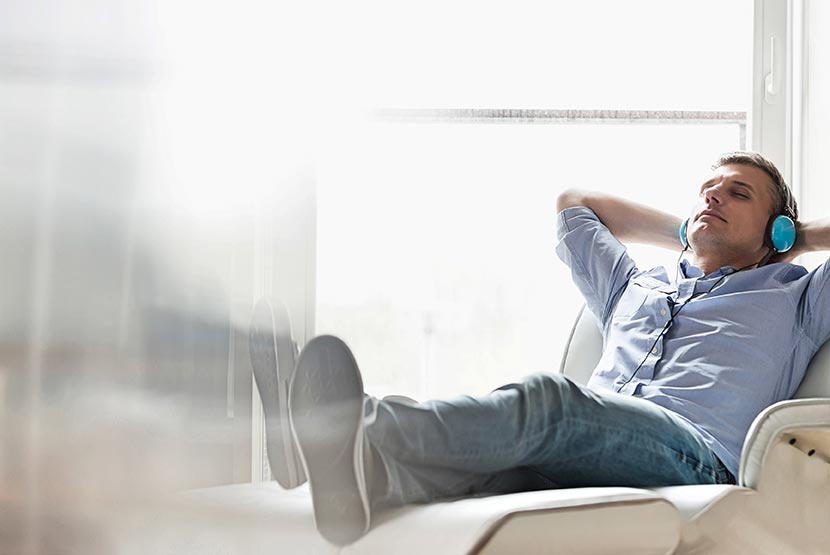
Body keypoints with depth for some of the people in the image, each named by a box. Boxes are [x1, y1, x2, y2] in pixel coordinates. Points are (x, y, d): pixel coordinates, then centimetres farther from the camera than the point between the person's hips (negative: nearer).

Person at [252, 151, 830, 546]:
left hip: (696, 456, -4)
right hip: (581, 461, 4)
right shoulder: (636, 286, 41)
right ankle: (370, 475, -65)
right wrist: (685, 233, 51)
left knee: (548, 403, -36)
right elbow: (573, 200, 55)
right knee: (501, 460, -33)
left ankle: (364, 430, -59)